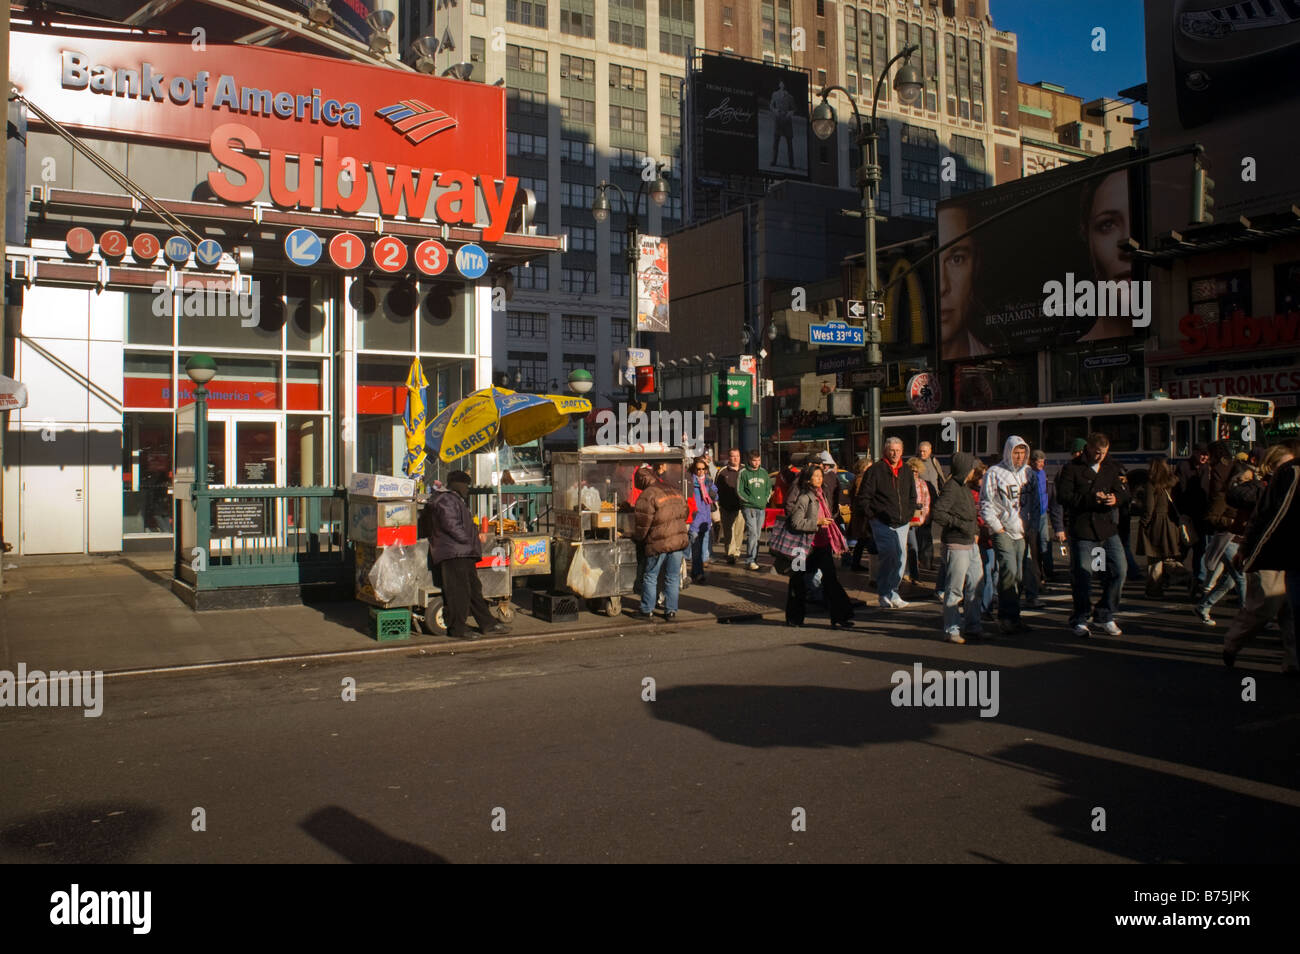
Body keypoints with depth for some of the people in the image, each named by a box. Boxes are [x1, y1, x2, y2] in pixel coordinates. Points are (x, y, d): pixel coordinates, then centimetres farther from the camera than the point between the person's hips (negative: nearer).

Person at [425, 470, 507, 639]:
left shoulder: (456, 500, 25)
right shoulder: (446, 500, -10)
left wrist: (475, 540, 15)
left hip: (463, 554, 11)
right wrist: (469, 541, -15)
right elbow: (451, 526, -20)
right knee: (458, 591, -9)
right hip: (453, 554, -11)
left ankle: (487, 623, 16)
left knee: (474, 589, 12)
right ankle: (457, 629, -5)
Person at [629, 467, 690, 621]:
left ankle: (647, 610, 12)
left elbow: (643, 523, -10)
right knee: (672, 577, 11)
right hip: (679, 540, 6)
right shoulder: (673, 490, 13)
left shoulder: (647, 495, -9)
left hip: (659, 543, -6)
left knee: (650, 577, 8)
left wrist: (637, 538, 7)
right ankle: (671, 611, 13)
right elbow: (685, 513, 21)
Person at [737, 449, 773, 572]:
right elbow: (739, 491, -4)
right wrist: (751, 501, -11)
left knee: (758, 534, 7)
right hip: (749, 508, -5)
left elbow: (769, 489, 19)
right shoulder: (743, 473, -2)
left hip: (762, 508, 5)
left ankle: (753, 558, 15)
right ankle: (751, 559, -10)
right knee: (753, 533, -14)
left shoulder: (764, 473, 13)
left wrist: (765, 499, 3)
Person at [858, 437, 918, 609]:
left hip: (902, 524, 6)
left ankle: (888, 594, 18)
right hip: (882, 523, -6)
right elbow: (863, 497, -5)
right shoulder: (876, 470, -5)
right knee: (891, 557, -15)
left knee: (900, 558, 6)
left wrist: (909, 515, 13)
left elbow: (912, 497, 25)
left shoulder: (907, 471, 13)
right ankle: (889, 595, -5)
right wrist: (874, 515, -8)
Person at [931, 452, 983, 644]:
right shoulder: (951, 488, -13)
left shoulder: (965, 487, 17)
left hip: (971, 544, 10)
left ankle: (972, 627, 23)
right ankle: (951, 630, 5)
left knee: (976, 586, 13)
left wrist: (975, 531, 14)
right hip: (956, 545, -10)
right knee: (954, 590, -3)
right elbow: (936, 513, -23)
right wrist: (960, 524, -22)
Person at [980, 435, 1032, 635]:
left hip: (1021, 532, 5)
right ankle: (1006, 615, -10)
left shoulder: (1027, 473, 13)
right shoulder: (994, 473, -2)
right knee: (1009, 570, -17)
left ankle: (1012, 616, 14)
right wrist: (997, 527, -8)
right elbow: (985, 504, -4)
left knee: (1018, 574, 6)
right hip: (1002, 532, -5)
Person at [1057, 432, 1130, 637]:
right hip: (1081, 530, -4)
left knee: (1120, 569, -1)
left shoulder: (1112, 468, 13)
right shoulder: (1072, 469, -2)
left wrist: (1116, 499, -12)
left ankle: (1104, 615, 16)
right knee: (1082, 575, 1)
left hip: (1108, 528, 4)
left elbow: (1123, 492, 12)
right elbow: (1063, 496, -11)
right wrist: (1091, 499, -22)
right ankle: (1079, 620, 15)